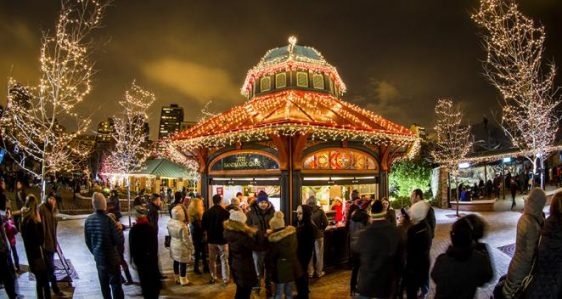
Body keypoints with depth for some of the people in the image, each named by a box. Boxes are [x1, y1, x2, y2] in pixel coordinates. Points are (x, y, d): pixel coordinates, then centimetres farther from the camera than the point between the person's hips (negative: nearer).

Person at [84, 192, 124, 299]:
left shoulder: (88, 220, -4)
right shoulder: (107, 219, -21)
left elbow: (87, 241, 6)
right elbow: (118, 240, -16)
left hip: (98, 258, 6)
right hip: (111, 258, -6)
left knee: (104, 284, 18)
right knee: (116, 284, 2)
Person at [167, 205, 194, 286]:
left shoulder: (170, 222, -8)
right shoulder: (182, 226, -31)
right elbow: (185, 239, -22)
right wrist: (191, 247, -8)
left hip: (173, 245, 7)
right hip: (182, 247, -7)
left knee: (176, 262, 21)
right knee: (183, 264, 8)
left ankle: (177, 278, 37)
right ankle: (183, 281, 22)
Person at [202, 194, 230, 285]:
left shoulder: (207, 212, -6)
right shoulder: (225, 212, -17)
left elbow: (204, 226, 2)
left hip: (211, 239, 3)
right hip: (223, 239, -3)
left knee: (212, 259, 15)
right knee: (224, 260, 7)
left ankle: (213, 277, 21)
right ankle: (226, 279, 10)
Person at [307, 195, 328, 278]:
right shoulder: (320, 211, -12)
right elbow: (325, 223, -12)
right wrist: (321, 229, 6)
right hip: (318, 235, -1)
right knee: (319, 254, 12)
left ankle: (310, 272, 20)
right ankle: (319, 272, 20)